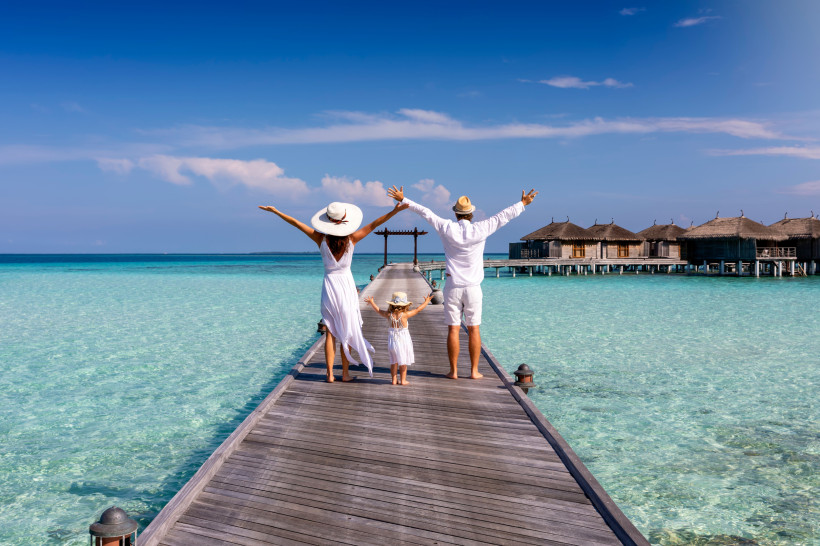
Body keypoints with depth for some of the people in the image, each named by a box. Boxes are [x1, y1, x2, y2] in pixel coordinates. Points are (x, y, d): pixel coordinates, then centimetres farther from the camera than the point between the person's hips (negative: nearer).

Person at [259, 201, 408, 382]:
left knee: (330, 332, 7)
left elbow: (296, 223, -1)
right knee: (347, 332, 8)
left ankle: (330, 374, 6)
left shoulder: (322, 239, -7)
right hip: (346, 285, -1)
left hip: (329, 285, 1)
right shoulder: (351, 239, -8)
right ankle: (345, 373, 12)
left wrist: (275, 211, 6)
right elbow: (373, 225, -8)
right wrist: (394, 210, -7)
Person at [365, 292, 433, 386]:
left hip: (392, 340, 3)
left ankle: (394, 379, 17)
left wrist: (371, 302, 27)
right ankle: (403, 380, 10)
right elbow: (417, 309, -6)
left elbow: (378, 310, 10)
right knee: (403, 361, 7)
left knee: (394, 361, 14)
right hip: (403, 340, -3)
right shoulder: (405, 315, -15)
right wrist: (426, 301, 7)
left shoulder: (389, 315, -5)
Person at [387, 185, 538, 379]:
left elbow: (425, 212, 3)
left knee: (453, 329, 3)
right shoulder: (480, 230, -6)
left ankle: (453, 371, 7)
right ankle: (474, 371, 9)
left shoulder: (447, 229, -5)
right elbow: (503, 216, 4)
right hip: (473, 287, 0)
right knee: (474, 329, 7)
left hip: (452, 287, 0)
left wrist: (403, 200, 12)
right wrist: (522, 204, 16)